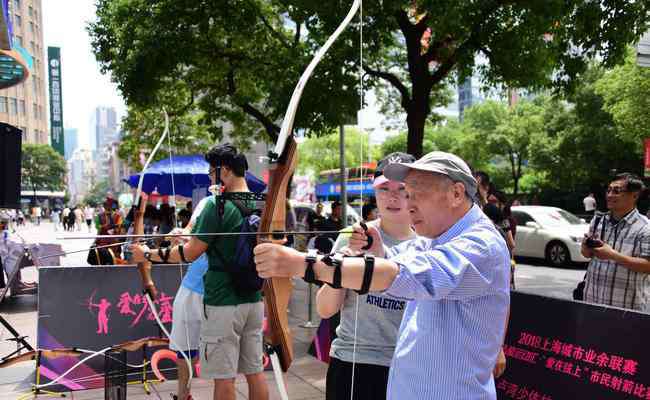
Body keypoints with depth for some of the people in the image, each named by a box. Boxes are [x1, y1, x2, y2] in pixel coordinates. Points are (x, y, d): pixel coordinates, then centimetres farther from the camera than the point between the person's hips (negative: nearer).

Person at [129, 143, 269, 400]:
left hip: (223, 304, -7)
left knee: (224, 376, 4)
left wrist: (148, 254, 0)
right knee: (255, 371, 14)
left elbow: (190, 253, -14)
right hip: (254, 301, 7)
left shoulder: (217, 204, -15)